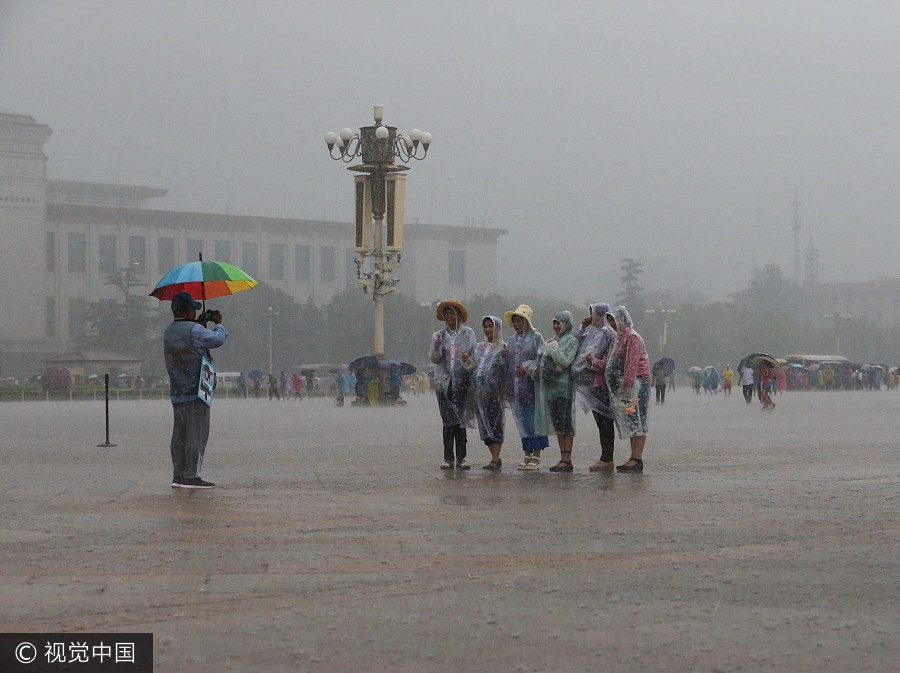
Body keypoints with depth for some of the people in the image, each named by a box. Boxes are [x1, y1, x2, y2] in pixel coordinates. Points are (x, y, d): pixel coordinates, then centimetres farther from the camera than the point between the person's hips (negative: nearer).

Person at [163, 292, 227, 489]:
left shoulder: (168, 332, 14)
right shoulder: (194, 330, -12)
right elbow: (217, 339, -8)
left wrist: (200, 323, 25)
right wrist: (218, 324, 10)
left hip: (177, 393, 8)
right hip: (196, 391, -8)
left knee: (179, 434, 10)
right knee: (197, 434, -6)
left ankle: (178, 475, 11)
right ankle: (191, 476, -8)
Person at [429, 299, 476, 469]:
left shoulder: (468, 333, 11)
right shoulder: (438, 335, 13)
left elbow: (473, 355, 10)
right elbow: (434, 358, 4)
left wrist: (467, 360, -12)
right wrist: (436, 347, -16)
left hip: (462, 380, -1)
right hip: (444, 381, 1)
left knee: (461, 419, -4)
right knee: (448, 420, -4)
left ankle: (461, 458, -2)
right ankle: (448, 458, -4)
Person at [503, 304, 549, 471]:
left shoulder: (536, 337, 0)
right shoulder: (512, 340, 18)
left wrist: (527, 365, -17)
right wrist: (504, 356, 1)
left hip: (531, 386, -6)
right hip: (515, 387, 6)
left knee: (534, 421, -7)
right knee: (522, 422, 6)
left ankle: (536, 457, -4)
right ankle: (527, 455, 11)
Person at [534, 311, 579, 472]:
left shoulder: (571, 340, -4)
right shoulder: (553, 340, 20)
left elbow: (565, 361, -17)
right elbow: (543, 360, 24)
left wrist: (553, 347, -12)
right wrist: (536, 368, 5)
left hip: (563, 386, -8)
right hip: (550, 386, 8)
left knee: (565, 423, -8)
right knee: (557, 423, 8)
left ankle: (567, 460, -7)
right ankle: (563, 458, 11)